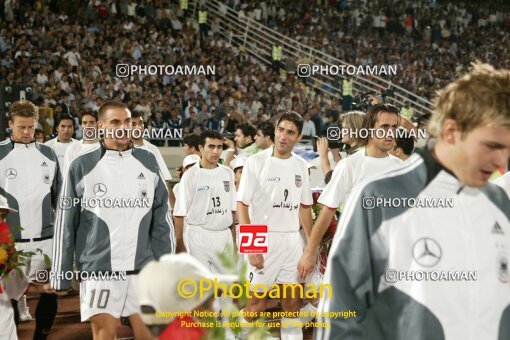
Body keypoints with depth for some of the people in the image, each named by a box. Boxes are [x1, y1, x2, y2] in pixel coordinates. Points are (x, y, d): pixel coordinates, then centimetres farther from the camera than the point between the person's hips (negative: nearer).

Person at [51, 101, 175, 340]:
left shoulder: (148, 162, 8)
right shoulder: (81, 166, 0)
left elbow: (162, 220, 10)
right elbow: (65, 225, 2)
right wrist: (60, 277, 0)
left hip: (143, 269, 3)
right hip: (99, 272, -2)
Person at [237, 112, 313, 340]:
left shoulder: (301, 166, 8)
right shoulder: (256, 162, -7)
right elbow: (242, 205, -8)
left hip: (293, 239, 5)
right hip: (264, 239, -5)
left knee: (292, 299, 8)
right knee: (257, 300, -2)